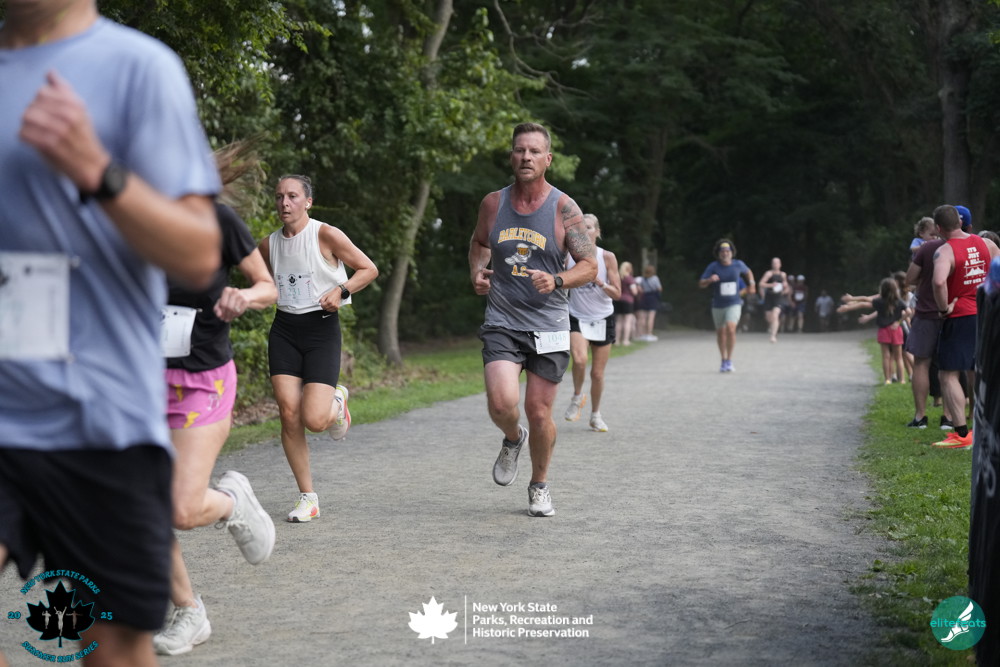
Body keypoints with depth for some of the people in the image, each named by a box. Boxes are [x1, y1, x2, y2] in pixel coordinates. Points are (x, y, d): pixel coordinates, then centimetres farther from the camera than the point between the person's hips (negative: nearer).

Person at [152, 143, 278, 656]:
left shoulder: (216, 217, -10)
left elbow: (269, 287, -1)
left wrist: (243, 297, -21)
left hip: (204, 379, -4)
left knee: (183, 511, -13)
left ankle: (232, 500, 23)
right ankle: (188, 614, 19)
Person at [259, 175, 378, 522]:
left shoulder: (326, 235, -7)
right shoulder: (268, 244, 7)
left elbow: (369, 269, -2)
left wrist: (340, 291, -16)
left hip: (321, 328, -4)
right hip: (284, 330, 4)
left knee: (314, 420, -15)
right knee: (288, 413, -8)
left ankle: (337, 402, 25)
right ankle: (307, 498, 4)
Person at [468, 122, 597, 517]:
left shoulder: (564, 208, -6)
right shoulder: (493, 203, 2)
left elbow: (589, 265, -5)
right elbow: (479, 242, 23)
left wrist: (556, 281, -23)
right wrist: (476, 274, 4)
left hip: (548, 326, -1)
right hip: (502, 323, 1)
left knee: (539, 414, 3)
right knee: (502, 403, -19)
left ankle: (540, 486, 28)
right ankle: (512, 440, 17)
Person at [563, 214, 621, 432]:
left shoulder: (607, 257, -7)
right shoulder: (568, 257, -4)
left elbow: (617, 293, -8)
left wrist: (600, 282, -25)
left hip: (602, 320, 0)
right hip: (577, 318, 0)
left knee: (597, 373, 6)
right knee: (580, 360, -27)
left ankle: (595, 415, 27)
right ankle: (577, 397, 1)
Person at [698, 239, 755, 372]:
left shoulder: (738, 264, -3)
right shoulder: (713, 267, -9)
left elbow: (748, 272, 21)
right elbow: (701, 284, -12)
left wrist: (751, 283, 9)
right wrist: (710, 280, -30)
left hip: (734, 304, -1)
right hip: (718, 305, 1)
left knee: (730, 329, -21)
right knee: (720, 332, 12)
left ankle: (729, 360, -10)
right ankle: (723, 361, 31)